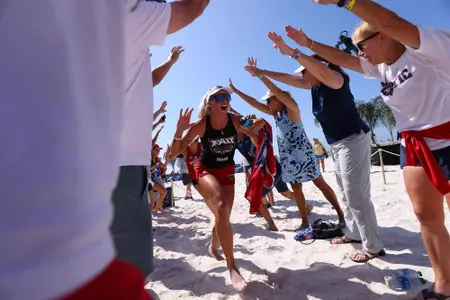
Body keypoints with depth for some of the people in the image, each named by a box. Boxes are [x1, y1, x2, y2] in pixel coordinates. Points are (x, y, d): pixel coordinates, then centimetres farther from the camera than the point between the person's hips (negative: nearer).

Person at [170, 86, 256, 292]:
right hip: (205, 170, -4)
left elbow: (256, 137, 4)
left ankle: (214, 246, 47)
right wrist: (179, 130, -33)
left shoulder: (235, 120, -12)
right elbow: (175, 152, -17)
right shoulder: (201, 125, -19)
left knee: (223, 216, 12)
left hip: (227, 171, 4)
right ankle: (232, 266, -20)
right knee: (221, 206, -32)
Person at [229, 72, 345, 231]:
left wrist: (259, 74, -29)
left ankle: (341, 215, 11)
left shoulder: (292, 108, -11)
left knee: (320, 183, -1)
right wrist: (236, 91, 11)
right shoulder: (275, 112, 10)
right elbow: (254, 103, 12)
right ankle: (305, 222, 17)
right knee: (296, 189, 8)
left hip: (303, 153, -7)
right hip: (288, 157, 8)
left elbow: (278, 92, -26)